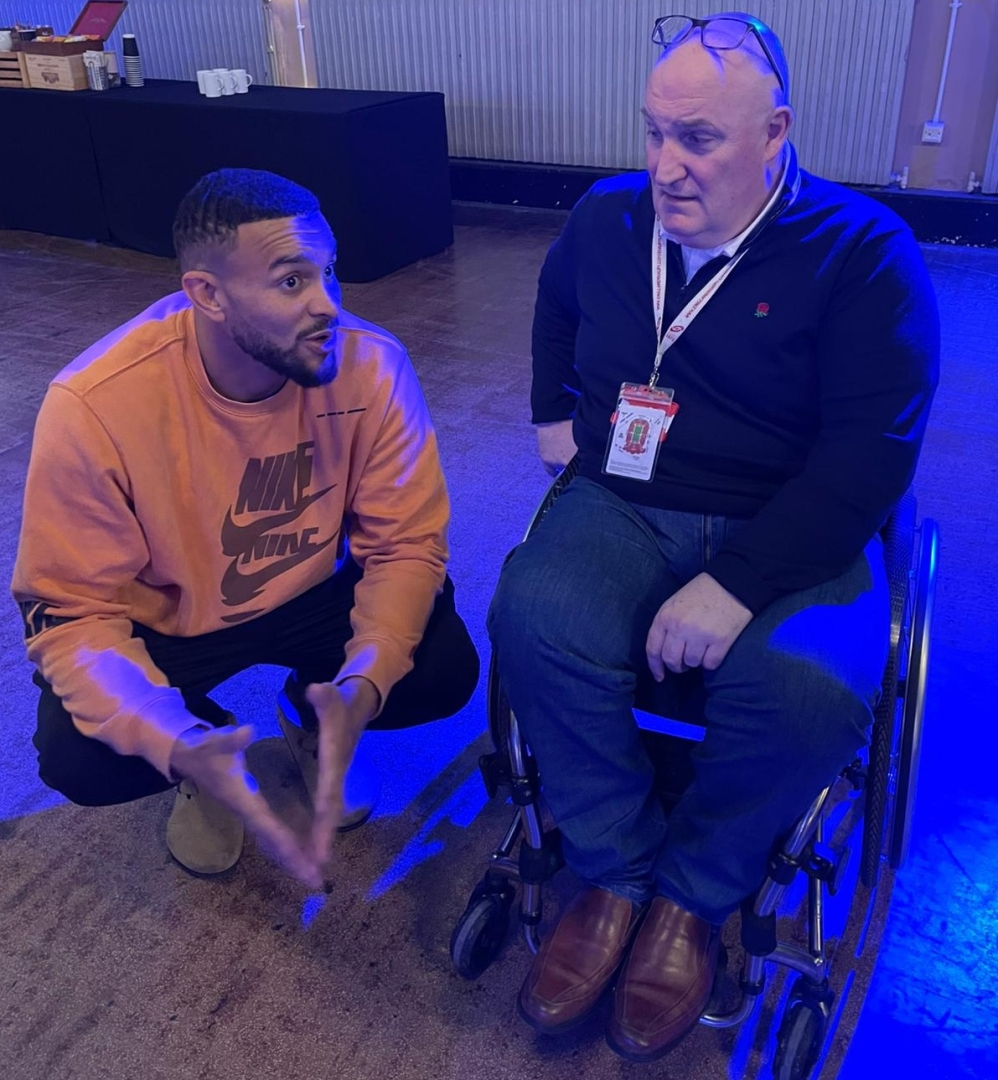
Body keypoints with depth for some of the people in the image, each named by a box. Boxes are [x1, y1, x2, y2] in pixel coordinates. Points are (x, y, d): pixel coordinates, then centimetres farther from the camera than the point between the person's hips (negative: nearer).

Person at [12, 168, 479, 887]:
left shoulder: (372, 366, -24)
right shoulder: (94, 406, -29)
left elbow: (406, 543, -17)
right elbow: (72, 613, -23)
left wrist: (363, 686, -36)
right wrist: (179, 748, -40)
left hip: (315, 593, 2)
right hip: (162, 621, -1)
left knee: (443, 669, -21)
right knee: (78, 760, -26)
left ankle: (313, 719, 14)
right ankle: (206, 753, 11)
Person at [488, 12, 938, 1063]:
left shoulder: (863, 252, -7)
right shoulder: (606, 217, 8)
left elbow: (871, 453, -16)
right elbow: (556, 312, 33)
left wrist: (735, 585, -26)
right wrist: (554, 411, 21)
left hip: (788, 532, -3)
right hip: (622, 508, 3)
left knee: (806, 688, -34)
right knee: (533, 613, -30)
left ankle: (693, 892, -2)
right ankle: (617, 870, -7)